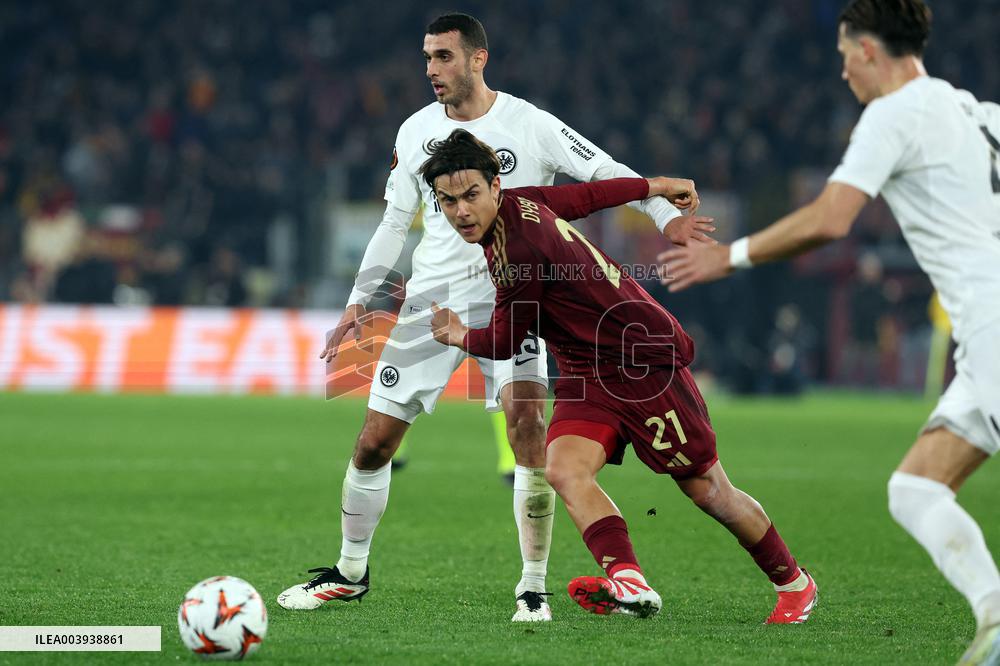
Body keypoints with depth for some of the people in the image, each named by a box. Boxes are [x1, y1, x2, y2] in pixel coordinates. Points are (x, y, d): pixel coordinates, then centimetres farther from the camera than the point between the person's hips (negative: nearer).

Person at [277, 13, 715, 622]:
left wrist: (665, 215, -22)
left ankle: (533, 588, -12)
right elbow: (395, 222, 16)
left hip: (510, 294, -4)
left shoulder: (531, 125, -5)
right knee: (374, 444, 1)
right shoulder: (416, 132, 7)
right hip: (432, 298, 4)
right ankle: (350, 574, 23)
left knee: (527, 423, -23)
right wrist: (360, 303, 14)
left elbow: (607, 172, -7)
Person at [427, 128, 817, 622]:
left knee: (708, 492, 2)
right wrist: (655, 186, 34)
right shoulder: (520, 204, -1)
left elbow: (503, 343, -13)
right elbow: (588, 195, 16)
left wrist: (460, 336, 9)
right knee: (564, 470, -18)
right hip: (587, 376, 8)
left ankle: (793, 582, 22)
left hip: (645, 360, -8)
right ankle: (627, 583, -31)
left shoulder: (519, 249, -27)